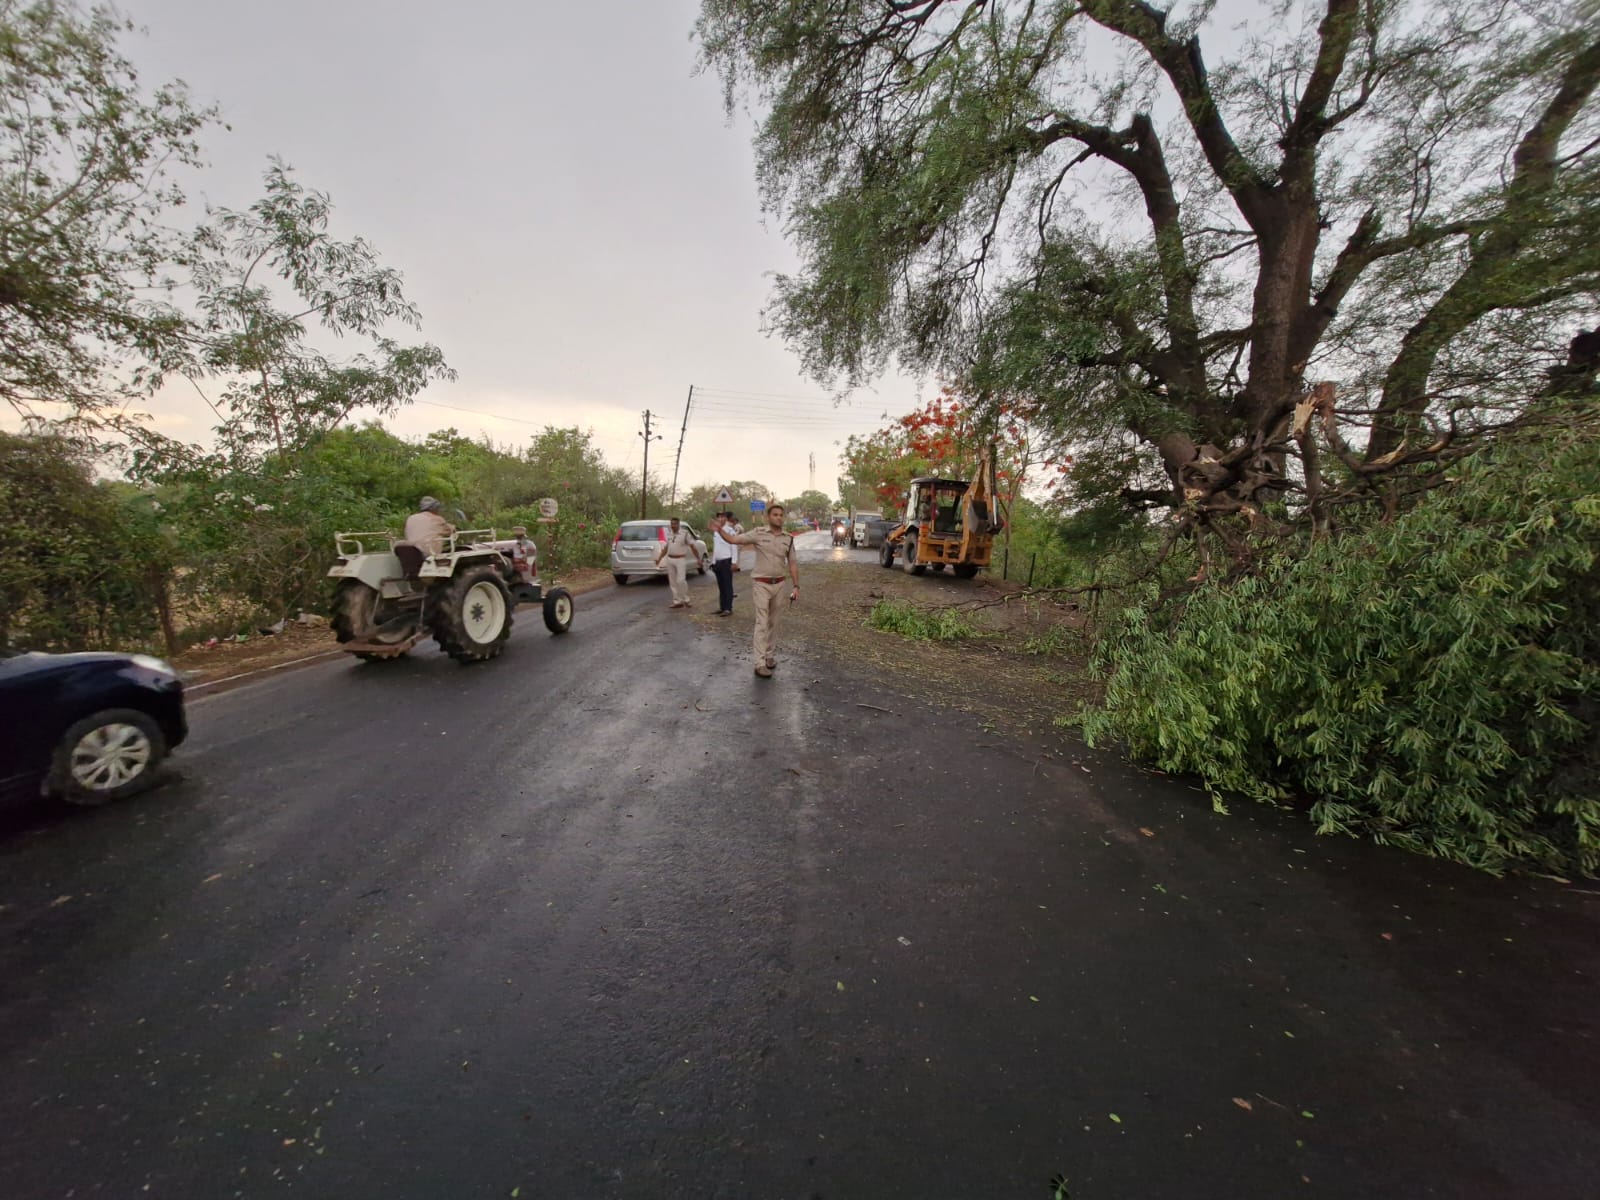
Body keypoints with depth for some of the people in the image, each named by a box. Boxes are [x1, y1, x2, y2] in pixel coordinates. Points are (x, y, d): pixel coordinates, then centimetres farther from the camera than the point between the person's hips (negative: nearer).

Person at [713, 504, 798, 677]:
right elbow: (733, 539, -10)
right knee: (762, 623, -7)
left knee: (773, 622, 13)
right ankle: (760, 663, -7)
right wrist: (720, 530, -28)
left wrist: (796, 586, 1)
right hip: (762, 584, -3)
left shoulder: (788, 539, 4)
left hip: (779, 584, 4)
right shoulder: (758, 534, -5)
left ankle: (770, 655, 26)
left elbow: (792, 563, 7)